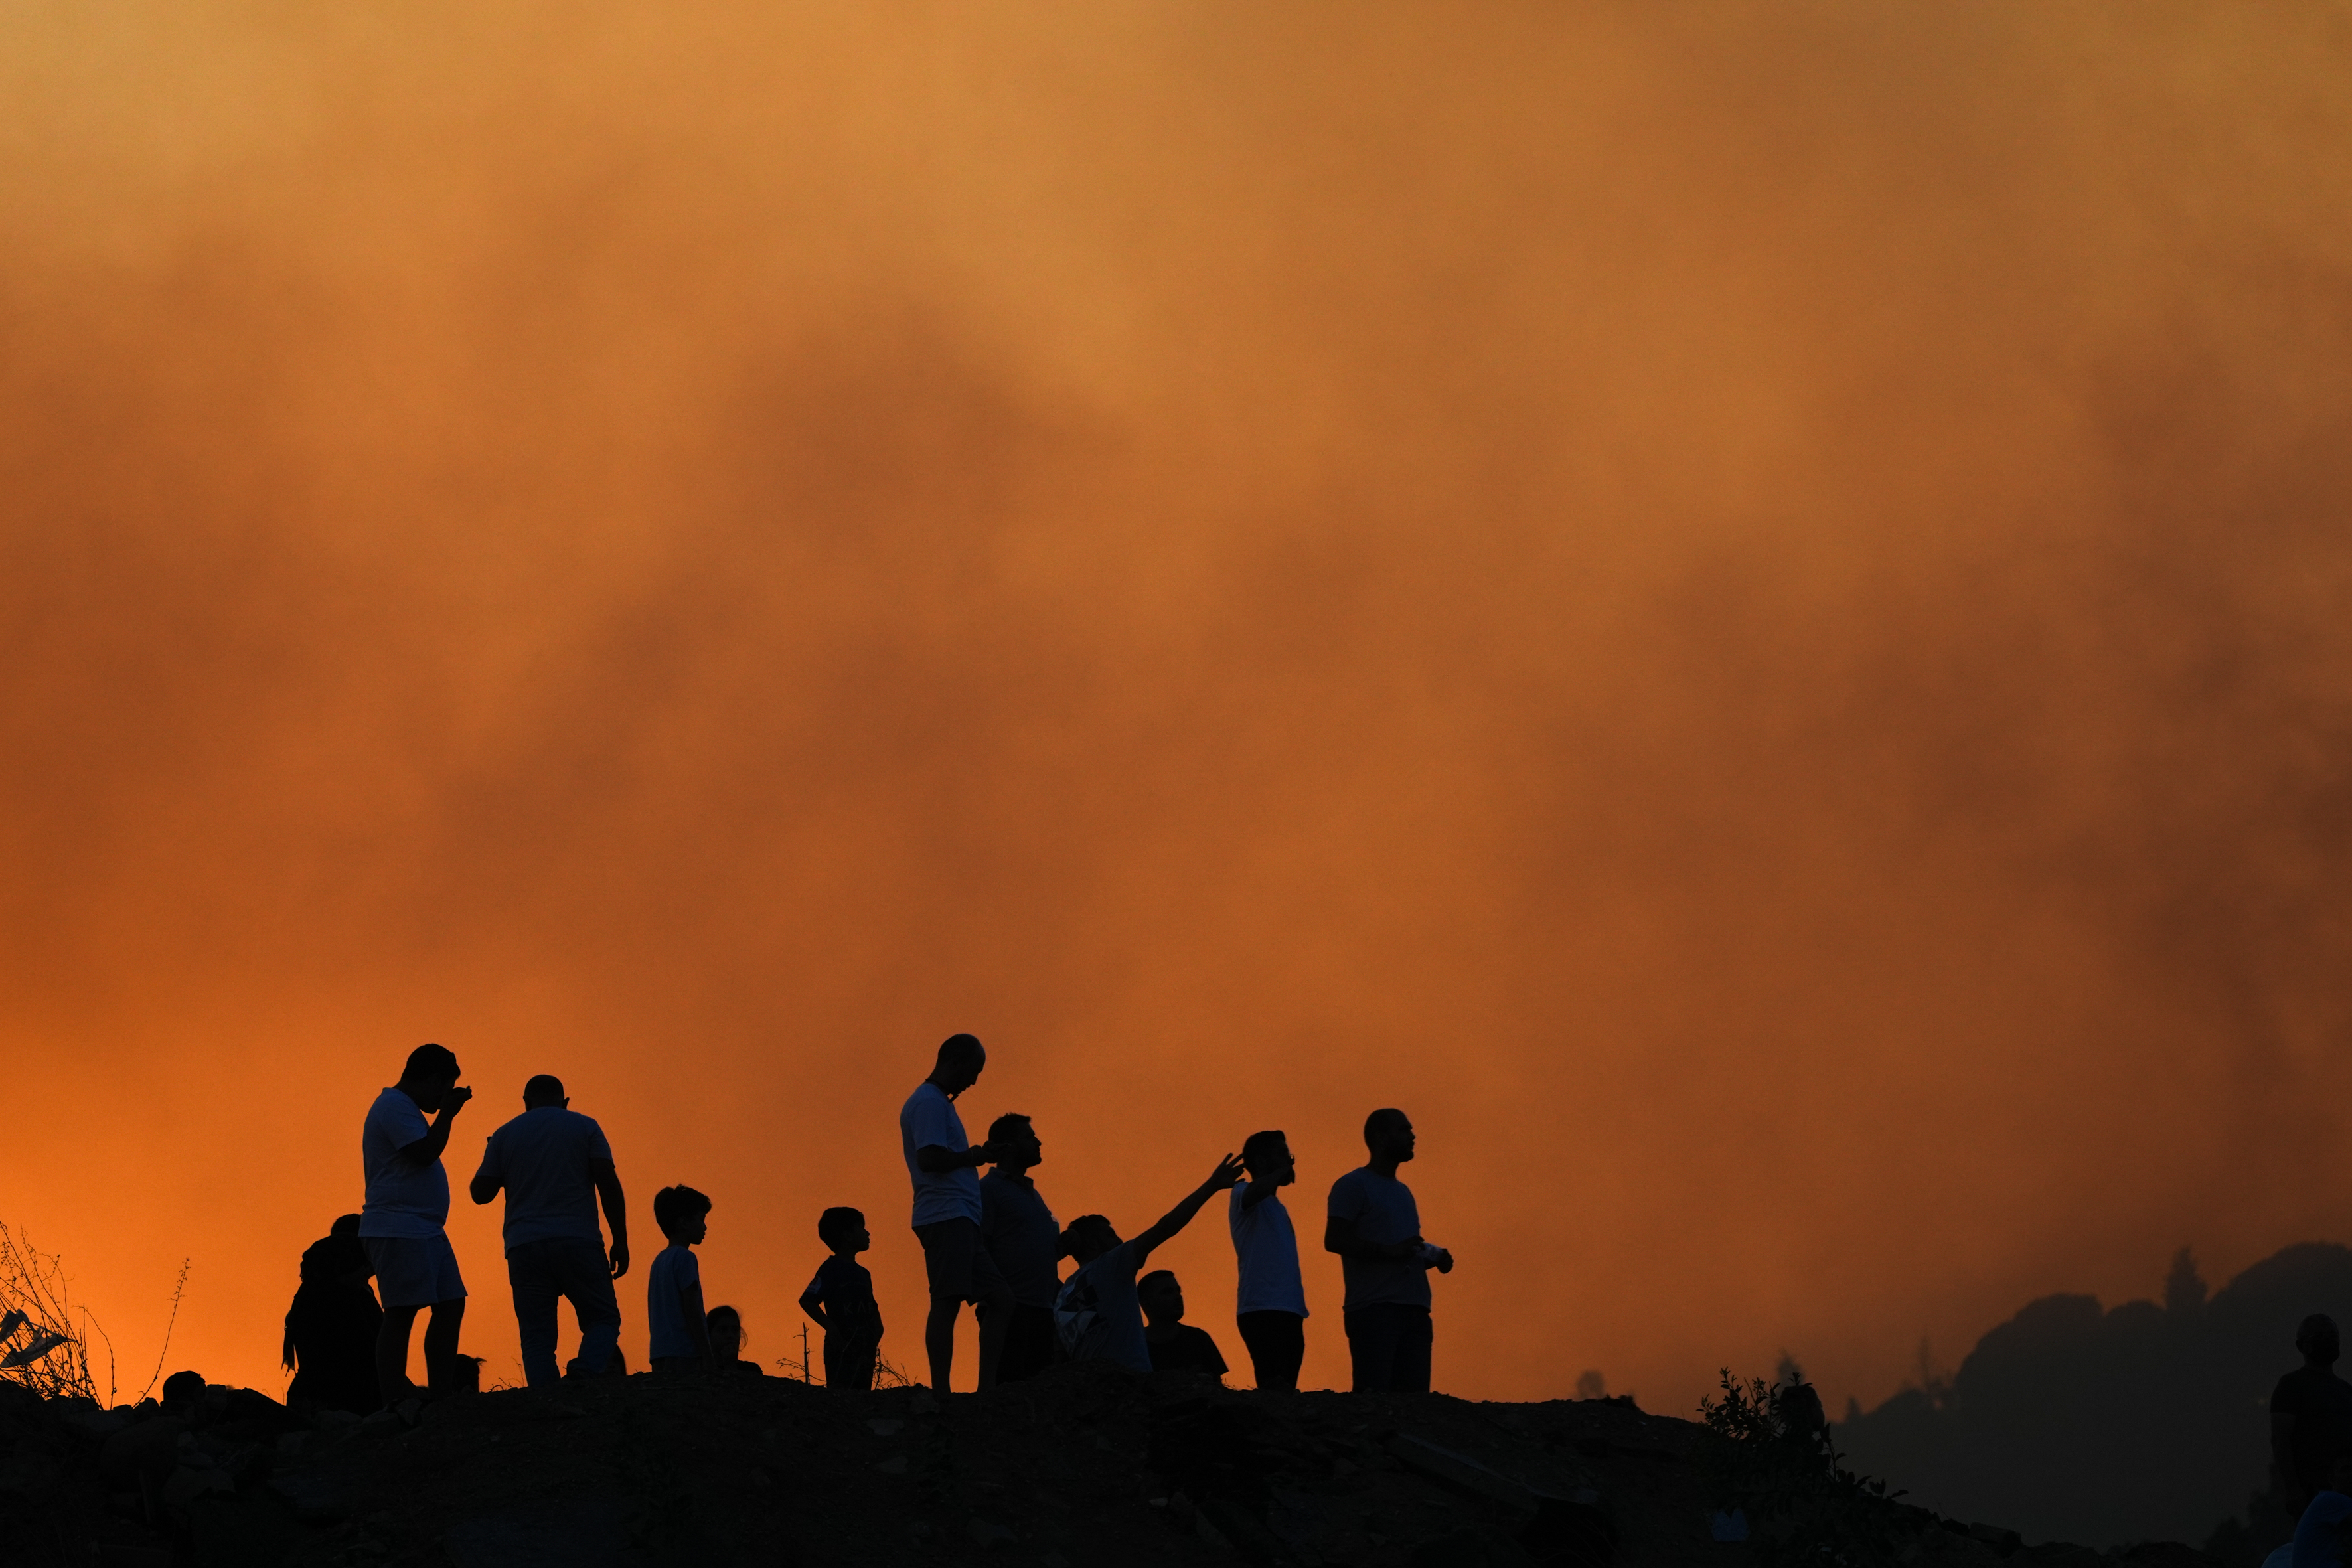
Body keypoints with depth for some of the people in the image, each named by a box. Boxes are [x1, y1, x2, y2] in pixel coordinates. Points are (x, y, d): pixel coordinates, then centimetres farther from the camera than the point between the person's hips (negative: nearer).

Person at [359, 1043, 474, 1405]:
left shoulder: (403, 1109, 23)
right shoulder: (394, 1107, -10)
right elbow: (424, 1153, -19)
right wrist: (447, 1113, -11)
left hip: (425, 1230, 11)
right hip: (398, 1229, -11)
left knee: (451, 1307, 7)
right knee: (401, 1314, -13)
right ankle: (394, 1400, -16)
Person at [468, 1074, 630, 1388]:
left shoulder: (504, 1135, 14)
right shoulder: (584, 1127, 9)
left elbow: (480, 1192, 13)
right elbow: (609, 1184, 0)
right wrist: (620, 1241, 2)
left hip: (524, 1246, 2)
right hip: (578, 1241, -2)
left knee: (537, 1336, 2)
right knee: (603, 1319, 6)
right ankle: (586, 1372, -24)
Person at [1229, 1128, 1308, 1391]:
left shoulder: (1277, 1209, 27)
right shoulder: (1243, 1196, 2)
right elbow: (1254, 1191, -23)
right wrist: (1282, 1172, -8)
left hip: (1288, 1310, 8)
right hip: (1262, 1310, -8)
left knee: (1285, 1389, 0)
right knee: (1275, 1389, -20)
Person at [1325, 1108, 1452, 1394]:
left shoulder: (1403, 1192, 25)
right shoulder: (1353, 1185, 0)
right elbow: (1334, 1240, -11)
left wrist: (1434, 1258, 8)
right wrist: (1389, 1251, -20)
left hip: (1414, 1310, 8)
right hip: (1374, 1310, -8)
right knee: (1374, 1398, -15)